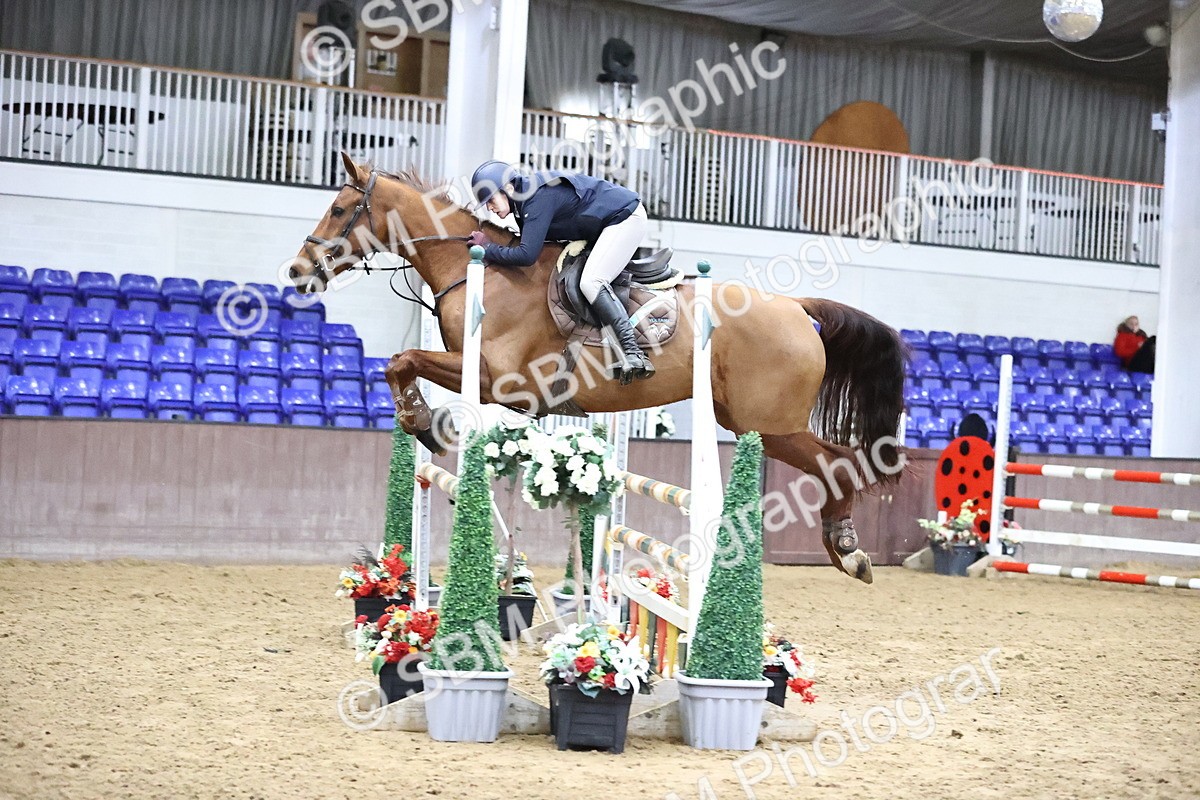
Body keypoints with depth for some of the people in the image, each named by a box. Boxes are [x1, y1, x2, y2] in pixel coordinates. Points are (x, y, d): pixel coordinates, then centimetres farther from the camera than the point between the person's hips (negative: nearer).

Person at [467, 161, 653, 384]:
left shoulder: (539, 198, -26)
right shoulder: (525, 199, 5)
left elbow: (527, 255, -30)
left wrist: (488, 248, -18)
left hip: (627, 218, -11)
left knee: (591, 282, -23)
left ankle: (632, 353, -29)